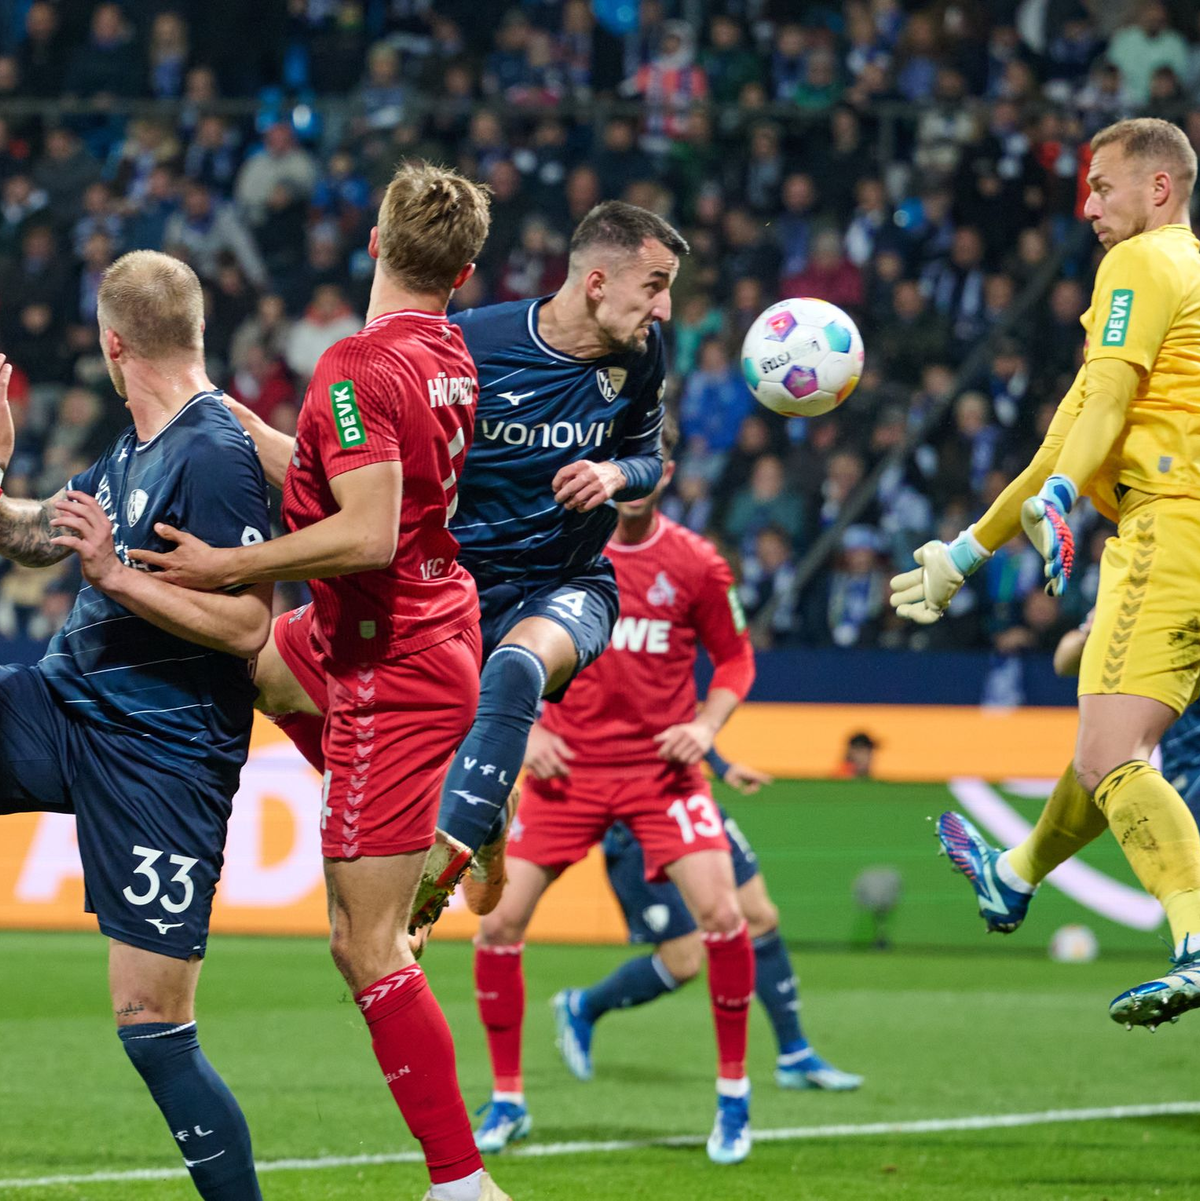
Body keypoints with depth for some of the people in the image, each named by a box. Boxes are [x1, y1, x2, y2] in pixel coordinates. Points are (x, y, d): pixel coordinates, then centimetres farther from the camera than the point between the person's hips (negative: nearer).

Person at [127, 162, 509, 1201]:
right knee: (251, 656, 36)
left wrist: (223, 565, -21)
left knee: (366, 946, -7)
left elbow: (366, 534, -30)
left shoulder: (358, 368, -22)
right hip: (440, 633, 10)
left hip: (392, 668, -10)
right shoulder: (452, 360, 5)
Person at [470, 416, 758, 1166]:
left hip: (663, 767, -1)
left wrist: (707, 725, -8)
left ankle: (734, 1098, 1)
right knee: (500, 922, -6)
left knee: (722, 916, -17)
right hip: (569, 767, 1)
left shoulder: (695, 564, -3)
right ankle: (507, 1101, 12)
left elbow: (735, 658, 8)